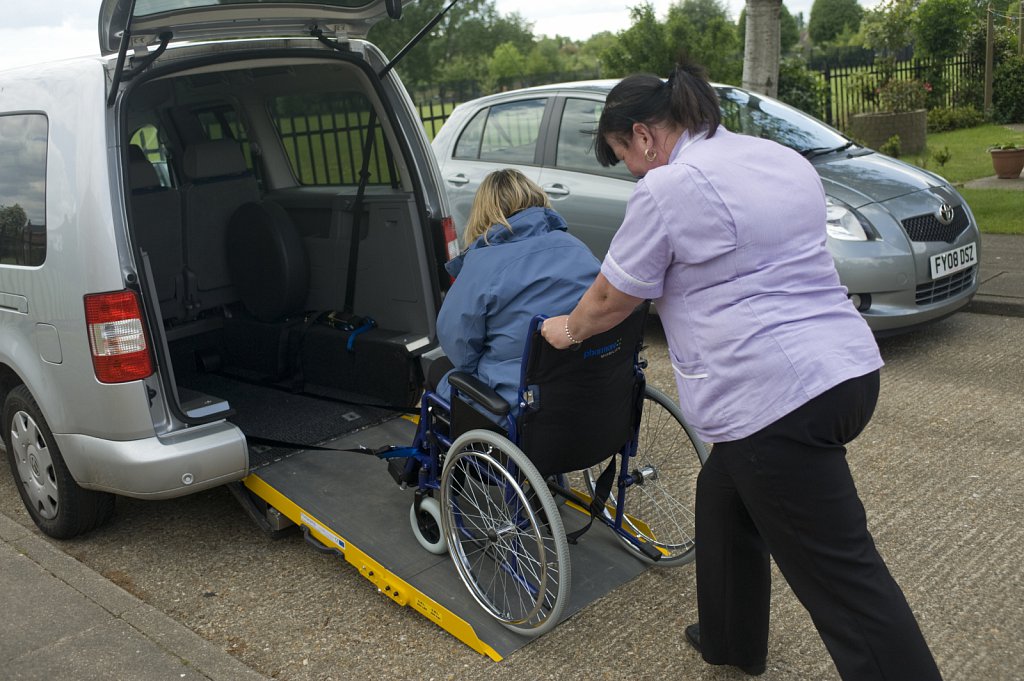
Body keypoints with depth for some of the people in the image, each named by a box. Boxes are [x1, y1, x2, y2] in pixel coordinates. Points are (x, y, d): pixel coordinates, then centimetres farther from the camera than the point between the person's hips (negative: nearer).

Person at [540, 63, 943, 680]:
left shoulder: (668, 189, -9)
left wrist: (569, 329, 19)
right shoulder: (784, 159, 15)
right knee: (724, 496, 25)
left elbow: (611, 298, -1)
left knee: (844, 574, -2)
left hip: (775, 394, -10)